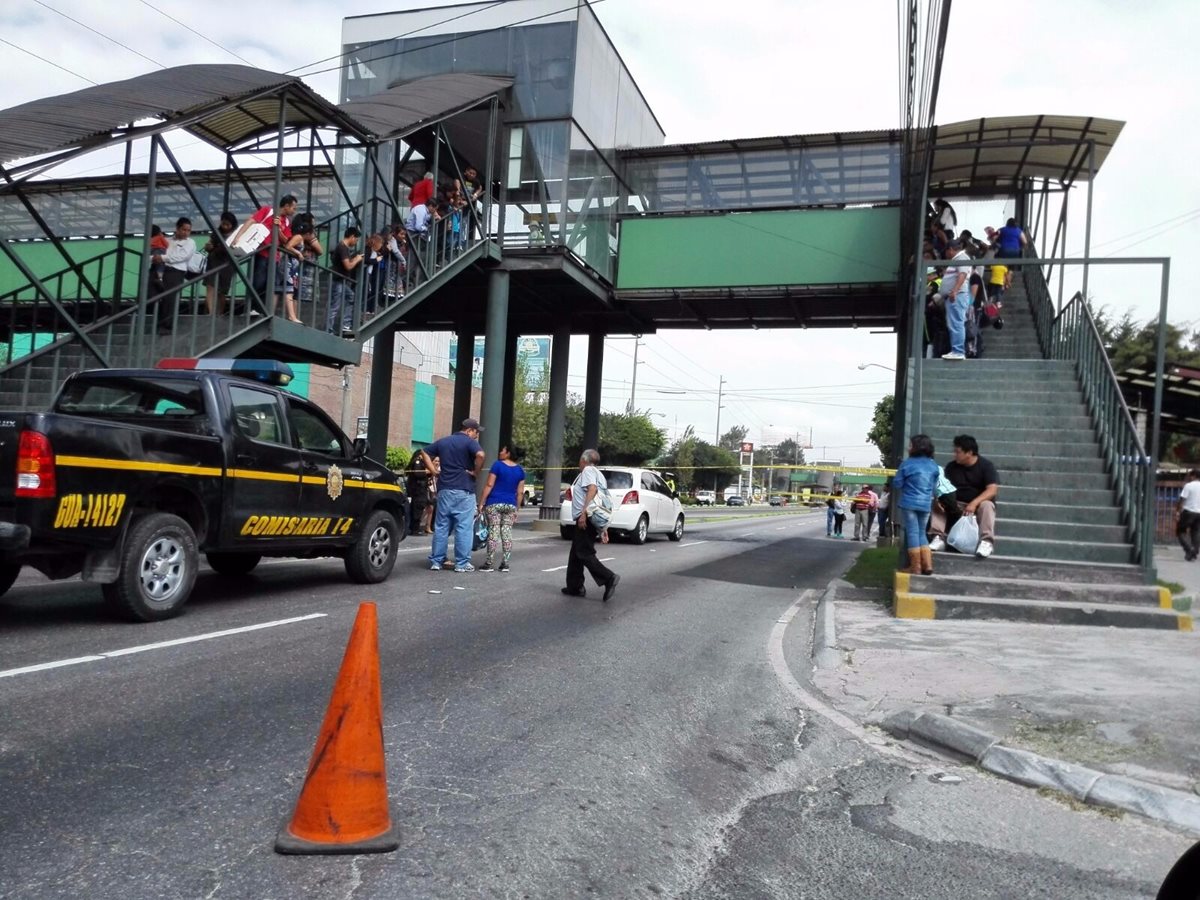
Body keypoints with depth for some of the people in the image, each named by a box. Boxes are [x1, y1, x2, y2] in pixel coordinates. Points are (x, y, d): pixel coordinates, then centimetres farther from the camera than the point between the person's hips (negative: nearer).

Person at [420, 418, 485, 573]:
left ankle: (436, 561, 13)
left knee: (441, 526, 10)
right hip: (464, 490, -6)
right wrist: (476, 472, -12)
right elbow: (480, 455, -25)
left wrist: (434, 471, 11)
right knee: (464, 527, 0)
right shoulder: (469, 442, -6)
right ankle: (462, 563, 1)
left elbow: (425, 453, 18)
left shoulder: (443, 441, 14)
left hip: (444, 489, 6)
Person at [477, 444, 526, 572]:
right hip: (511, 505, 4)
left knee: (493, 532, -3)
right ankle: (505, 563, 6)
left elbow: (489, 485, -7)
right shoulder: (520, 470, 9)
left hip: (494, 503, -4)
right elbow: (520, 492, 8)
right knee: (507, 533, 6)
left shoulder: (497, 465, -4)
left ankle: (489, 563, -2)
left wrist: (481, 503, -4)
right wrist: (516, 509, 14)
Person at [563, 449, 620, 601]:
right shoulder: (599, 474, 24)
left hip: (586, 519, -10)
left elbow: (592, 489, -24)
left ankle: (609, 578, -21)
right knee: (575, 554, 14)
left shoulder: (588, 470, -4)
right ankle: (575, 587, 18)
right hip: (597, 519, 10)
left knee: (584, 554, -11)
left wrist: (584, 512, -30)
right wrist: (604, 529, 21)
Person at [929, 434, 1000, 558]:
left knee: (986, 505, -37)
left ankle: (986, 542, -42)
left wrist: (974, 503, -34)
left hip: (979, 503, -3)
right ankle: (939, 538, -29)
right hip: (957, 505, 4)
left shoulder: (986, 465, -9)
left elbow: (992, 490, -19)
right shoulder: (951, 467, 4)